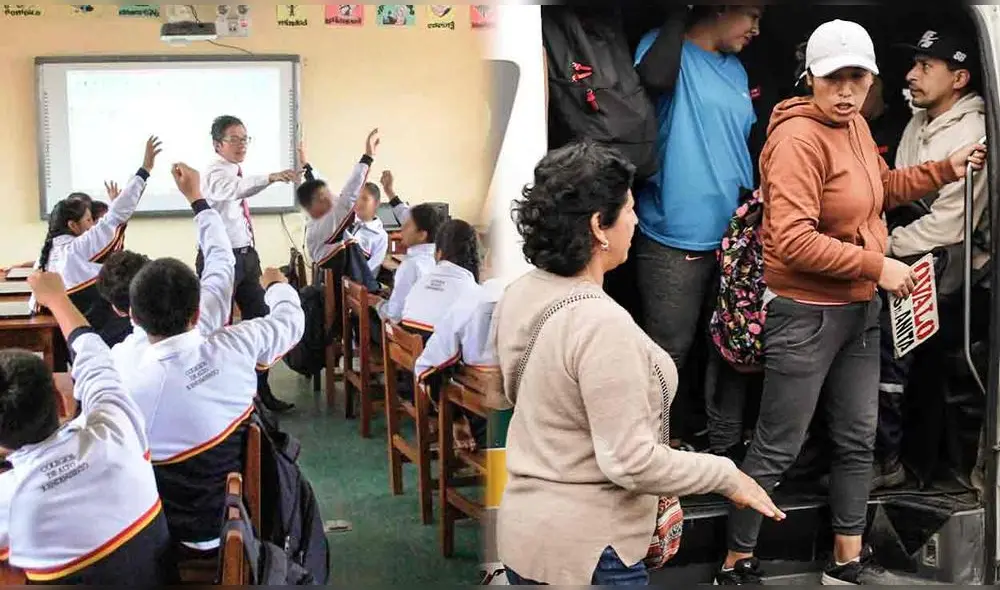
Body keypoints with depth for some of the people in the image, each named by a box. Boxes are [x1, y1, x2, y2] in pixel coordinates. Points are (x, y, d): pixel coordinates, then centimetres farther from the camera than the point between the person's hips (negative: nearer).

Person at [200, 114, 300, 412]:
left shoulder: (237, 172, 12)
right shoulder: (216, 174, -16)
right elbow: (233, 189, -39)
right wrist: (271, 178, -53)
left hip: (246, 254, 9)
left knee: (259, 319, 11)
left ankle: (262, 389, 20)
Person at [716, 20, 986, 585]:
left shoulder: (855, 123, 5)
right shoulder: (799, 138, -22)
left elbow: (880, 187, 25)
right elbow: (793, 241, -29)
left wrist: (945, 169, 15)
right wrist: (878, 266, -23)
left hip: (859, 308, 9)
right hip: (807, 314, -9)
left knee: (859, 439, 18)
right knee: (778, 449, 0)